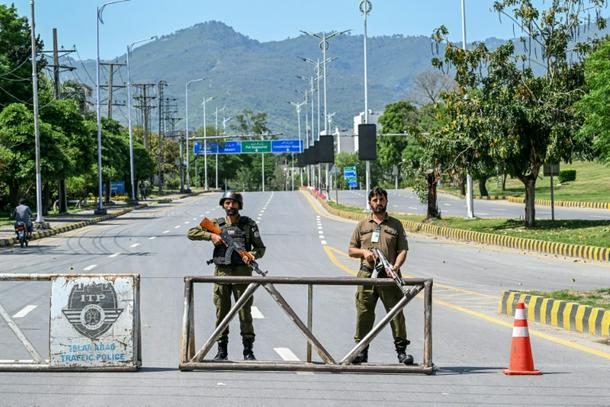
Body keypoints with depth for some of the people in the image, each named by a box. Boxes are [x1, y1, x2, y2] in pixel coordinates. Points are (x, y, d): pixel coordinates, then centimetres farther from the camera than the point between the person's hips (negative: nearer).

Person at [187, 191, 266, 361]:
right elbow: (191, 233, 7)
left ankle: (248, 350, 4)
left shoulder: (249, 224, 4)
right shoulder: (216, 224, 8)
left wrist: (251, 255, -16)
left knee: (245, 312, -2)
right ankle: (222, 350, 11)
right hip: (221, 273, 2)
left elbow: (260, 248, 6)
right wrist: (210, 236, -7)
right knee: (221, 313, 4)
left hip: (241, 273, -2)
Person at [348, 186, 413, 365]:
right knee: (364, 313, 0)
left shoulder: (396, 225, 10)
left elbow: (403, 250, 4)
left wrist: (396, 266, -15)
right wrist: (364, 252, -5)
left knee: (396, 313, -5)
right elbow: (351, 250, 16)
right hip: (367, 275, 1)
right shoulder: (362, 225, 14)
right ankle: (362, 350, 8)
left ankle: (401, 350, 0)